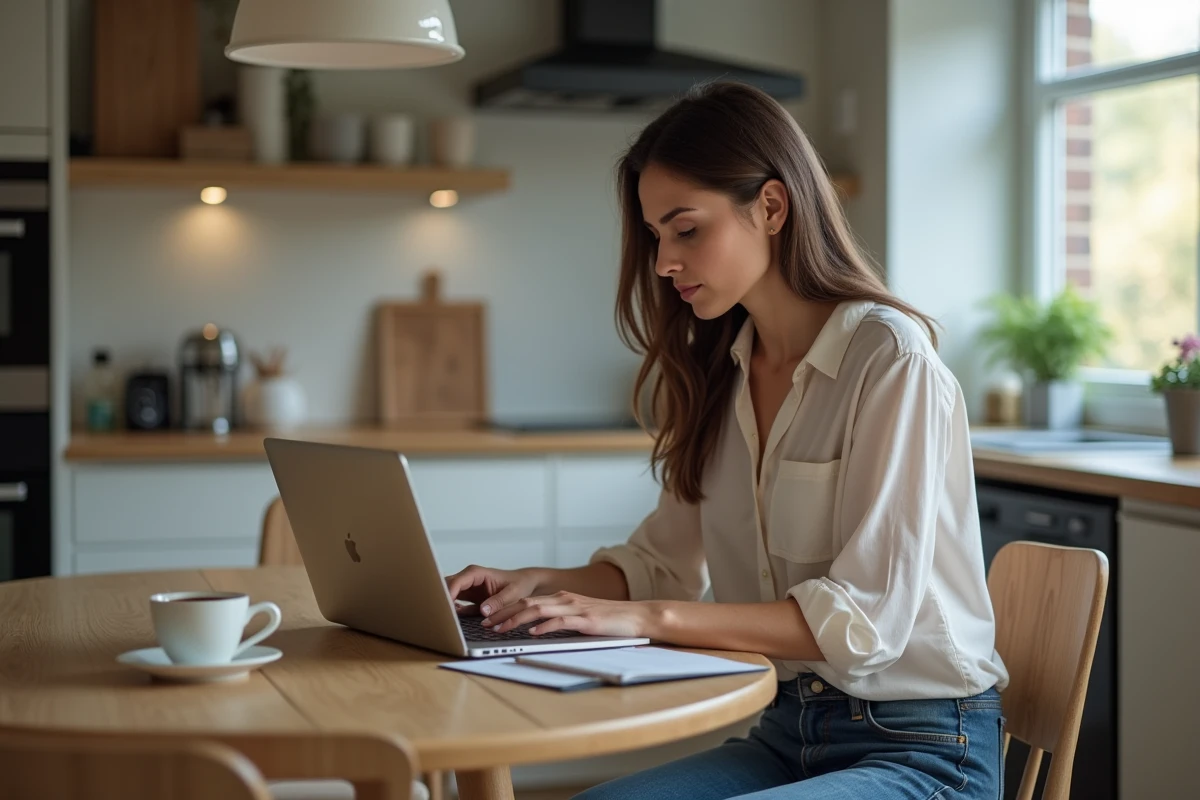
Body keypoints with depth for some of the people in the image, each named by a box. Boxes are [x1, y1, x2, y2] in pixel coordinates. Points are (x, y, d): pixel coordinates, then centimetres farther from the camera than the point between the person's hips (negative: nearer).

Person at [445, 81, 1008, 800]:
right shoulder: (719, 373, 8)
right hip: (789, 733, 7)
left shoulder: (890, 360, -15)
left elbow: (864, 614, -20)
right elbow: (666, 563, 14)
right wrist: (542, 585, -5)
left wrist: (651, 618, -24)